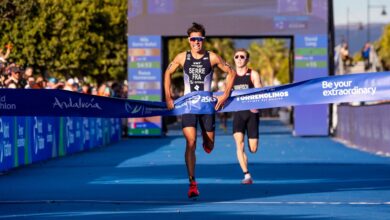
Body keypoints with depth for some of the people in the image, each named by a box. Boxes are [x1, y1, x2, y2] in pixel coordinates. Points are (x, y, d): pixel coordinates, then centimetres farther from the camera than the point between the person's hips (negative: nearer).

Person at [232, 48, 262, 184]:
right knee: (239, 144, -19)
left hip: (252, 113, -1)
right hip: (238, 113, 2)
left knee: (253, 149, -1)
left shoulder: (253, 75, 1)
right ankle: (247, 175, -19)